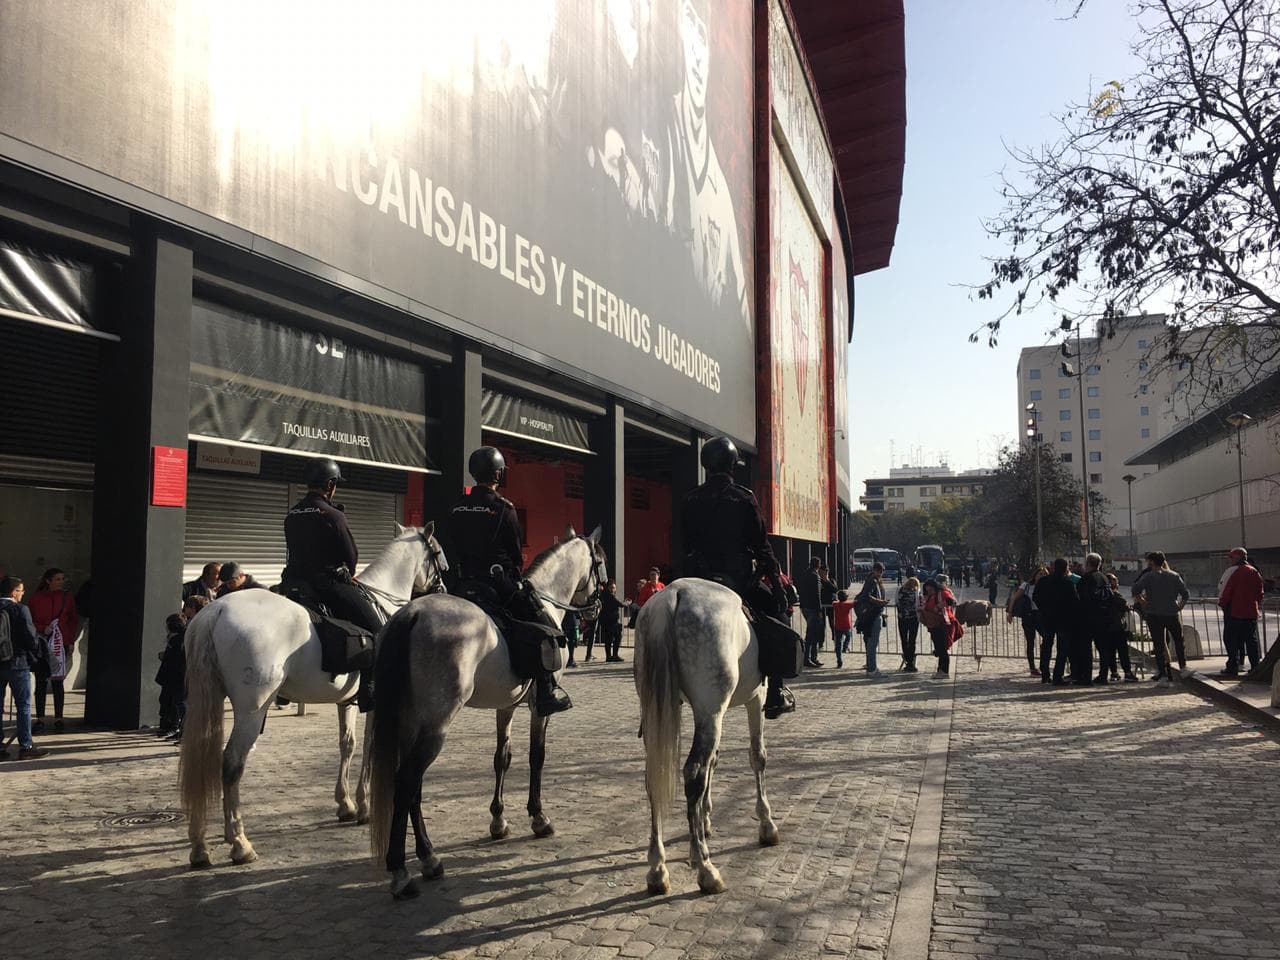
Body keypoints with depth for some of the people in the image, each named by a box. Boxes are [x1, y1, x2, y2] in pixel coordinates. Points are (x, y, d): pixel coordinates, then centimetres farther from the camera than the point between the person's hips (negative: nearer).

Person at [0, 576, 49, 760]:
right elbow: (30, 636, -14)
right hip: (17, 663, -5)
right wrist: (33, 655, 4)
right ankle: (26, 746, 4)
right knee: (24, 706, 3)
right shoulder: (20, 610, -13)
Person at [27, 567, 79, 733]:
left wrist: (71, 641, 4)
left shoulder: (67, 597, 3)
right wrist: (43, 629, -14)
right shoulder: (35, 599, -1)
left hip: (61, 645, 1)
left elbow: (74, 620, 10)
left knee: (58, 682, 6)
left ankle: (58, 719, 12)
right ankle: (40, 720, 8)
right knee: (41, 682, 2)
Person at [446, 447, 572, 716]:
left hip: (465, 584, 6)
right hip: (500, 582, -6)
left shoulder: (456, 509, 9)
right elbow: (516, 553, -2)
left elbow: (452, 550, 13)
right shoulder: (504, 509, -8)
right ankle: (546, 691, -3)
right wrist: (518, 579, 13)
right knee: (542, 626, 2)